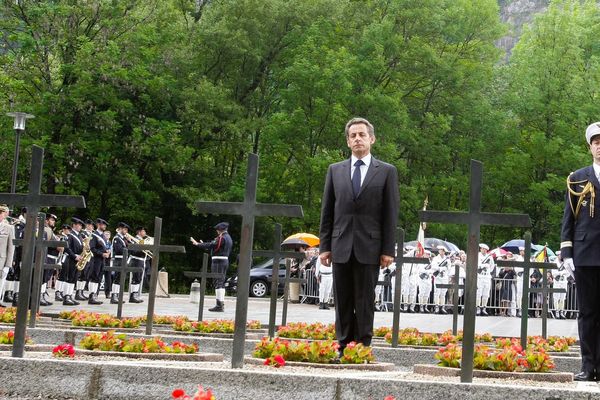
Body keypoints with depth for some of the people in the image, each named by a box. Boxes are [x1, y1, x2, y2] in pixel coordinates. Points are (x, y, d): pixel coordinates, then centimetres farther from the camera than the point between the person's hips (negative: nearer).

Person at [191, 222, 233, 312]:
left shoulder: (222, 238, -14)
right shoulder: (228, 238, 16)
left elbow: (211, 245, -19)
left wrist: (197, 244, -12)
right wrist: (203, 245, 22)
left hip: (218, 261, -10)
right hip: (225, 261, 10)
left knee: (218, 283, -9)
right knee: (221, 283, 13)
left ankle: (219, 305, -11)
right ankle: (221, 304, 15)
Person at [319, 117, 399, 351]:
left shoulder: (386, 171, 5)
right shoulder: (335, 170, 12)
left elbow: (391, 213, 1)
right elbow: (327, 211, 11)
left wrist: (388, 250, -5)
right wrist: (325, 246, 5)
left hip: (369, 247, -2)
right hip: (341, 247, 3)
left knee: (365, 301, 0)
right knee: (342, 302, 5)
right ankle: (343, 347, 11)